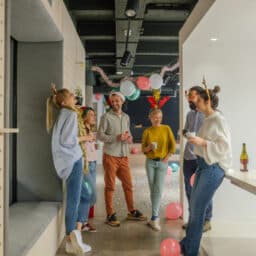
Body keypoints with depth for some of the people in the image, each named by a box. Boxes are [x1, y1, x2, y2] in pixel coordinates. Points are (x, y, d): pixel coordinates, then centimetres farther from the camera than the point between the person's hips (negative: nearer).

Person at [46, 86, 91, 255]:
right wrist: (83, 138, -3)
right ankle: (71, 241, 1)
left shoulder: (63, 114, 19)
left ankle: (76, 233, 11)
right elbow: (67, 140, -17)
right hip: (72, 160, -10)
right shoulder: (71, 114, -9)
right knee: (74, 199, -5)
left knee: (84, 195, 15)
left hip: (68, 161, 10)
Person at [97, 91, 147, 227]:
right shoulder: (106, 116, -5)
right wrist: (116, 138, -20)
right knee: (110, 186, 3)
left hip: (124, 156, 6)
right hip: (110, 156, -5)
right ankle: (110, 215, 13)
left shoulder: (126, 117, 13)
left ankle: (132, 212, 25)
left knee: (128, 184, 11)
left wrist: (129, 138, -4)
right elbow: (99, 135, -11)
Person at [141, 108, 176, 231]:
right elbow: (143, 149, 3)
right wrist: (149, 147, -17)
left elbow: (173, 145, 2)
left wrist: (167, 158, -6)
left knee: (158, 190, -8)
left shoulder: (166, 129, -1)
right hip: (150, 162, 1)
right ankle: (156, 216, 20)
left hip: (162, 162, -1)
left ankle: (154, 219, -3)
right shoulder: (147, 131, 1)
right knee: (152, 190, 5)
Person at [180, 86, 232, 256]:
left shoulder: (218, 120, -14)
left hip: (213, 168, -9)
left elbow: (224, 147, -19)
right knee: (194, 206, 15)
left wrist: (202, 142, -24)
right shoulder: (208, 120, 11)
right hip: (203, 166, 9)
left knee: (198, 210, -2)